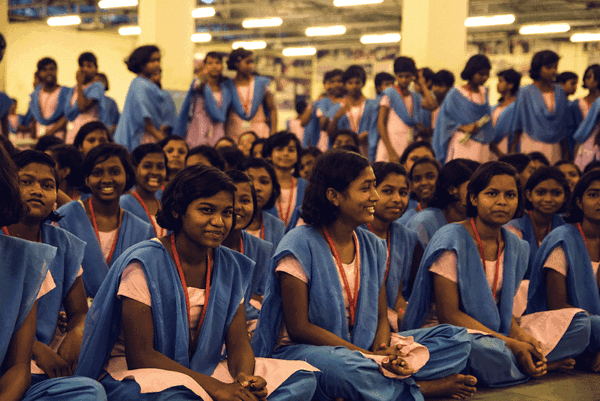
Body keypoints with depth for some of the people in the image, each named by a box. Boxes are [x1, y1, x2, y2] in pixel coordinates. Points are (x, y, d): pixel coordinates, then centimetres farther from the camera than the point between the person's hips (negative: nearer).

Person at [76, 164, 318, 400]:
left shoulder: (230, 267, 5)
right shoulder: (144, 263, -14)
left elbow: (239, 345, 3)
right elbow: (139, 356, -19)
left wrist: (245, 379, -23)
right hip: (138, 375, -6)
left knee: (302, 379, -11)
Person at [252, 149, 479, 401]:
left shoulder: (373, 246, 9)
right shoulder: (300, 245, -12)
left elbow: (380, 317, 10)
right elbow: (298, 328, -15)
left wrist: (382, 350, -15)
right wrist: (369, 356, -21)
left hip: (361, 347, 6)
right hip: (303, 350, -6)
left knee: (456, 339, -6)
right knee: (338, 366, -42)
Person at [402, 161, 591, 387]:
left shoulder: (515, 247, 7)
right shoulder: (451, 241, -15)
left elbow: (502, 307, 11)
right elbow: (448, 314, -18)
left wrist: (521, 335, -14)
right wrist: (510, 344, -23)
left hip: (496, 331, 7)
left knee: (578, 322, 0)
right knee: (486, 350, -41)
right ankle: (546, 364, -11)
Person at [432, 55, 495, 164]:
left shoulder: (484, 93, 14)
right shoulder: (456, 94, -3)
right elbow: (445, 119, -5)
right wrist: (463, 127, -17)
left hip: (482, 146, 5)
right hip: (462, 143, -5)